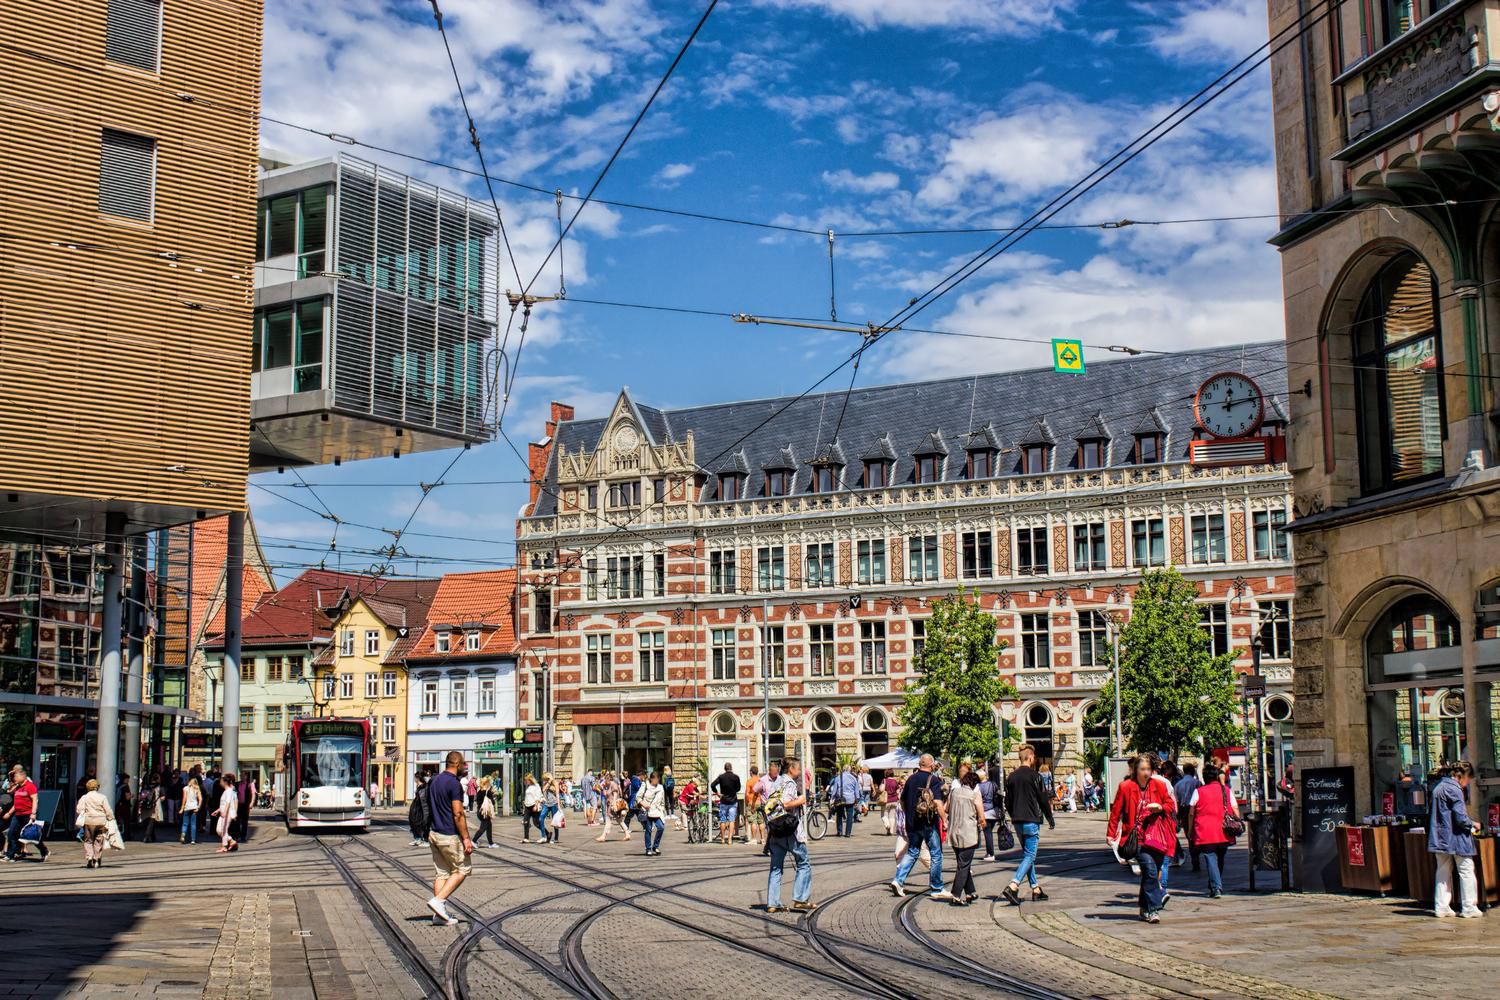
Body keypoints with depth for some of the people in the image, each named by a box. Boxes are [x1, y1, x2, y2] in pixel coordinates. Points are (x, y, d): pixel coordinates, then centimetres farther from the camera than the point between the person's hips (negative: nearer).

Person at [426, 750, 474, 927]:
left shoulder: (434, 781, 11)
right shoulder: (454, 783, -16)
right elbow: (458, 814, -20)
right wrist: (466, 838, -15)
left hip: (434, 834, 8)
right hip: (450, 836, -8)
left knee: (441, 872, 10)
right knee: (461, 870, 4)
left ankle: (439, 914, 7)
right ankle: (438, 900, -9)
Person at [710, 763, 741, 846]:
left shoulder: (721, 777, -7)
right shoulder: (736, 777, -7)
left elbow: (712, 785, -15)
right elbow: (738, 788, 5)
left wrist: (717, 793, -4)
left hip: (724, 801, 0)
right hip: (733, 801, 0)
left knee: (722, 820, 11)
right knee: (731, 821, 1)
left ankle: (722, 839, 19)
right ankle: (729, 839, -8)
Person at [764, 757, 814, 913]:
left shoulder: (775, 783, 16)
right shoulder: (790, 783, -10)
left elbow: (768, 804, 15)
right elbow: (785, 804, -22)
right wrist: (801, 800, -8)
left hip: (774, 831, 8)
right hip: (790, 831, -8)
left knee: (775, 868, 9)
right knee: (804, 865, 4)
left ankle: (772, 903, 5)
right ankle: (800, 899, -2)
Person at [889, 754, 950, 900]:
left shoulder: (910, 779, 6)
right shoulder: (934, 780, -10)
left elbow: (902, 801, 14)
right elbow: (938, 803, -20)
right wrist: (944, 820, -15)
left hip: (912, 823, 5)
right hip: (929, 823, -5)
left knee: (912, 852, 15)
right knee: (936, 855, 6)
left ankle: (899, 880, -1)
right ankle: (937, 889, 10)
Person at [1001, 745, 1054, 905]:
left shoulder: (1011, 777, 8)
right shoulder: (1035, 776, -10)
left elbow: (1008, 801, 12)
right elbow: (1044, 799, -7)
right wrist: (1051, 819, 4)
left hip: (1018, 822, 6)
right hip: (1032, 820, -6)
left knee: (1027, 854, 16)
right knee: (1029, 856, -6)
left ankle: (1036, 890, 17)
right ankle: (1013, 887, -21)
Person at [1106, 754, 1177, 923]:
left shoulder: (1159, 785, 6)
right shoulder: (1126, 787, -3)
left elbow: (1171, 805, 14)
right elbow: (1116, 811, 2)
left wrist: (1161, 807, -7)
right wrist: (1110, 833, 2)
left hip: (1155, 836, 4)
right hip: (1137, 837, -3)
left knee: (1150, 873, 8)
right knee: (1150, 869, -18)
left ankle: (1145, 909, 23)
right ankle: (1154, 909, -15)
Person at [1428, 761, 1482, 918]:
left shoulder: (1438, 788, 13)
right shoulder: (1454, 790, -15)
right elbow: (1460, 818, -20)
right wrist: (1473, 825, 0)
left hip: (1440, 839, 8)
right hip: (1455, 838, -8)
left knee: (1443, 872, 12)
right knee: (1466, 871, 2)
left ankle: (1441, 907, 11)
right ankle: (1468, 907, 5)